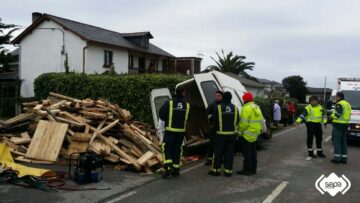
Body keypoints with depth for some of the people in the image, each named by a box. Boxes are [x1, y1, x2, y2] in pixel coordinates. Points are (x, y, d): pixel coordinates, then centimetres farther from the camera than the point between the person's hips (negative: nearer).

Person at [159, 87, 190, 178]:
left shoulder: (169, 103, -7)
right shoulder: (187, 105, 3)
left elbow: (161, 114, -7)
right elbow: (187, 118, 9)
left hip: (170, 130, -3)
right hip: (181, 130, 3)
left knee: (166, 148, 5)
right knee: (177, 149, 12)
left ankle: (168, 168, -10)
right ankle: (176, 170, 13)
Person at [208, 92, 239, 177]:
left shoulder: (218, 107, -9)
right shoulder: (235, 108, 2)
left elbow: (214, 120, -5)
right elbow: (237, 121, 8)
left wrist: (216, 127, 15)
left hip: (221, 134, -3)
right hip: (232, 133, 3)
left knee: (218, 152, 5)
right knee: (229, 152, 8)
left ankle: (215, 170, 11)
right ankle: (228, 171, 10)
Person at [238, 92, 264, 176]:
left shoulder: (246, 108, -17)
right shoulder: (257, 108, 14)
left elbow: (244, 122, -22)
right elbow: (261, 121, 17)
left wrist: (240, 131, -11)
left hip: (247, 134, -9)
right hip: (255, 134, 9)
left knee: (247, 153, -3)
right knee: (253, 152, 16)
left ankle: (247, 170, 0)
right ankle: (253, 169, 23)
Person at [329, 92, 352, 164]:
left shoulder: (339, 104, -12)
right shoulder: (348, 104, 17)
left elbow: (337, 114, -24)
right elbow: (349, 115, 17)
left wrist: (332, 116, -6)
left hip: (338, 124, -8)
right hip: (345, 124, 8)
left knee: (336, 141, -4)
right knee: (343, 141, 12)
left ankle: (337, 157, -6)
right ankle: (344, 158, 12)